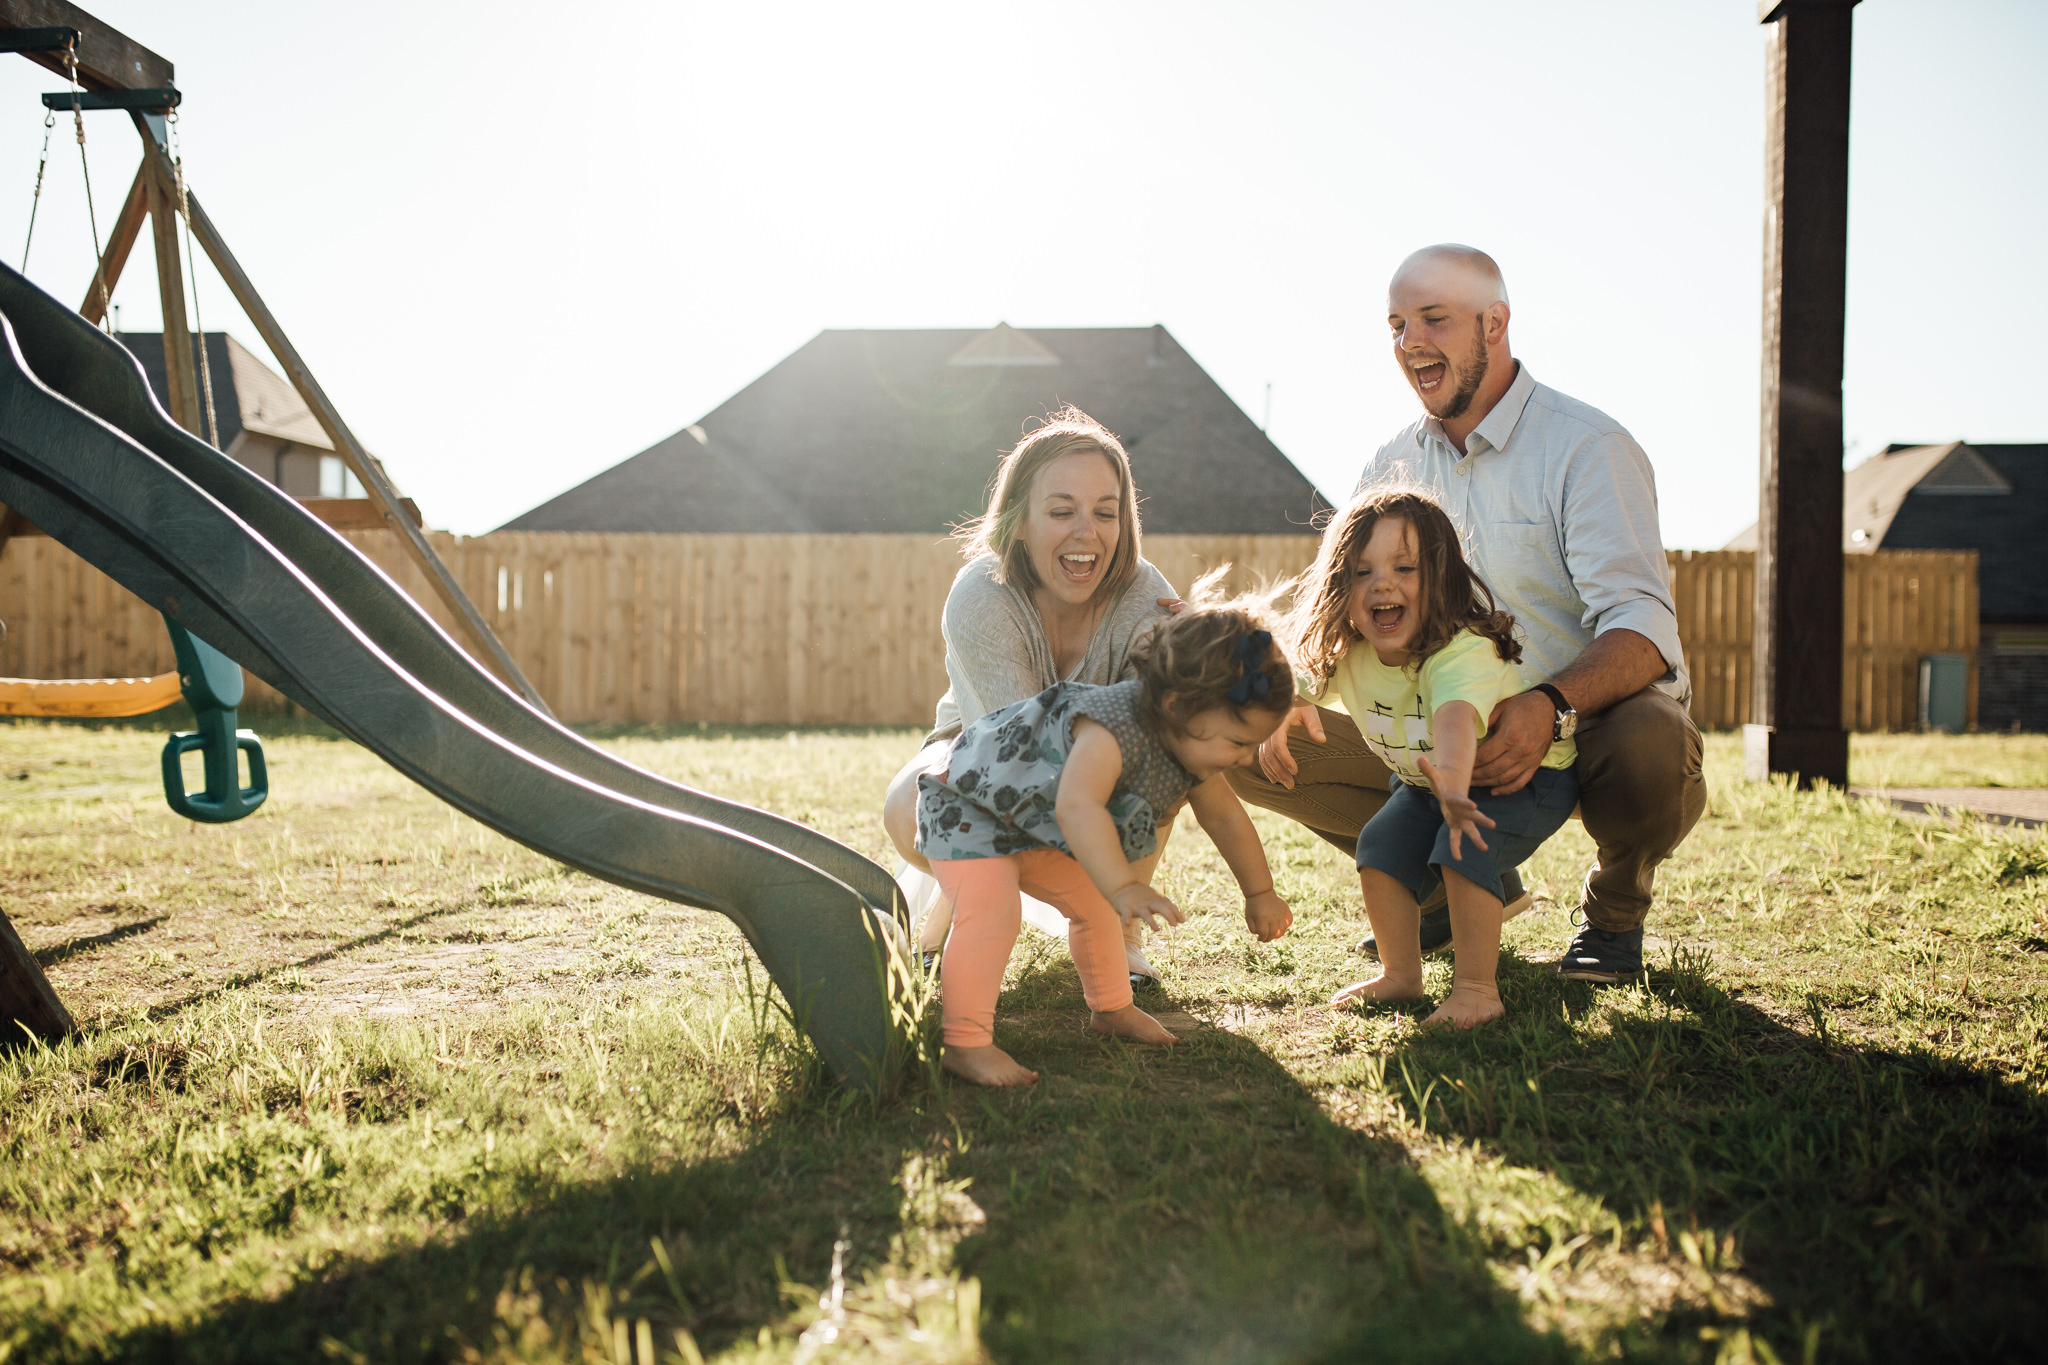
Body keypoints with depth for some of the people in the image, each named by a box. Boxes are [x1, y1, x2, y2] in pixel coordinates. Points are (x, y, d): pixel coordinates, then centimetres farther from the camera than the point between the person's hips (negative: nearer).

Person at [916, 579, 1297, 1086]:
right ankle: (966, 1045, -22)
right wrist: (1124, 888, -66)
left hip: (1035, 824, 9)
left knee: (1093, 901, 17)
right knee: (990, 909, -27)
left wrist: (1260, 894, 15)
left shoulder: (1194, 747, -10)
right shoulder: (1113, 731, -42)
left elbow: (1226, 819, 8)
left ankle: (1110, 1009, 37)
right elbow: (1076, 807, -58)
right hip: (966, 806, -9)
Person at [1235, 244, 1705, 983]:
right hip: (1445, 735, 5)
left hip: (1589, 720, -4)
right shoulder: (1391, 466, 5)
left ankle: (1614, 908, -2)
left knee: (1648, 742, -41)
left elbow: (1641, 625, -25)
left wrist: (1551, 709, -45)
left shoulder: (1587, 448, -14)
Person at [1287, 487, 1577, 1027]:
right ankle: (1400, 975, 9)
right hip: (1425, 783, 7)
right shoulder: (1344, 655, -17)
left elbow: (1456, 719, -60)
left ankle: (1477, 987, -15)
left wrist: (1454, 786, -77)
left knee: (1465, 845, -28)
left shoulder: (1463, 653, -39)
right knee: (1380, 846, -9)